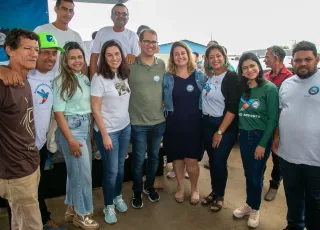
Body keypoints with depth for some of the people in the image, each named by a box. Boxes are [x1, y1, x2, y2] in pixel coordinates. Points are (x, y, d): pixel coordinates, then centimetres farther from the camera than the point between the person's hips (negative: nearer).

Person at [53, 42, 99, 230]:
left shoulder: (85, 79, 8)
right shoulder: (61, 81, -12)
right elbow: (59, 114, -14)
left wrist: (90, 129, 7)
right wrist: (71, 140, -17)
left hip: (85, 127, 7)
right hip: (70, 128, -7)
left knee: (76, 170, 17)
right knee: (83, 172, 1)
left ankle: (72, 210, 34)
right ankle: (82, 214, 21)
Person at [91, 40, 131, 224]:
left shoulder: (125, 75, 1)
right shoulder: (99, 78, -15)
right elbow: (96, 110, -15)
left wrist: (129, 122, 4)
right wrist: (104, 135, -16)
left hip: (125, 127, 5)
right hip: (108, 131, -5)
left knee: (121, 165, 18)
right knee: (111, 170, 5)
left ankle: (118, 197, 39)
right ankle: (109, 206, 25)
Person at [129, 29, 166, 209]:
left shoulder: (162, 65, 2)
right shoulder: (130, 65, -9)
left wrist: (163, 106, 10)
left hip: (159, 121, 4)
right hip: (138, 123, -3)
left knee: (154, 157, 17)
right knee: (139, 160, 8)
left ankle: (149, 186, 39)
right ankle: (137, 192, 30)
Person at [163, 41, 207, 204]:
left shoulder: (199, 75, 3)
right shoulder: (167, 77, 1)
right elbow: (162, 99, 6)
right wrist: (166, 111, -8)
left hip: (194, 123, 0)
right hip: (174, 123, 1)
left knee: (191, 160, 0)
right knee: (177, 158, 10)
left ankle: (194, 189, 25)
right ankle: (180, 187, 32)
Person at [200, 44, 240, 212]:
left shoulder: (232, 77, -11)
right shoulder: (207, 77, 7)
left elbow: (233, 108, -16)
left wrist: (220, 131, -16)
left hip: (225, 126, -5)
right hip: (207, 124, 5)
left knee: (219, 162, 0)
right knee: (212, 160, 12)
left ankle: (220, 196, 21)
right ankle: (214, 191, 30)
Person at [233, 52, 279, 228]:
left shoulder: (269, 88, -12)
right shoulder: (241, 88, 4)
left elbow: (273, 119, -13)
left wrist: (263, 143, -13)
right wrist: (240, 131, -1)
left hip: (261, 136, -4)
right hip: (244, 136, 4)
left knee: (256, 175, 7)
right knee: (248, 173, 15)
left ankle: (255, 209, 29)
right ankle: (249, 204, 35)